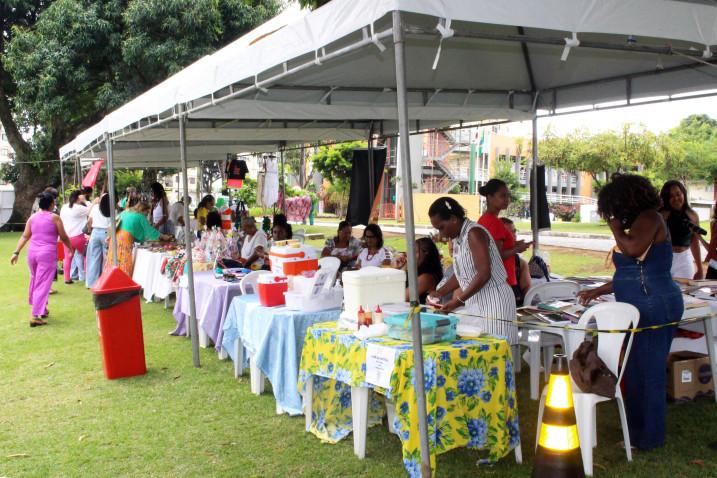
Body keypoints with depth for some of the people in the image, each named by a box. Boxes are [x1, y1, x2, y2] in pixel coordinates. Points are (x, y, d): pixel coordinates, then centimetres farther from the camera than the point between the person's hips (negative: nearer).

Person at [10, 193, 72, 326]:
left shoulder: (32, 217, 9)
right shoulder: (54, 218, -4)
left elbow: (24, 237, 7)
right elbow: (64, 237, 0)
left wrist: (16, 252, 8)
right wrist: (71, 248, 16)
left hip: (32, 252, 5)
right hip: (47, 254, -5)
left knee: (35, 280, 23)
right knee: (43, 284, -5)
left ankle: (41, 308, 37)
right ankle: (36, 316, -12)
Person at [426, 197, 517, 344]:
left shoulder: (474, 233, -14)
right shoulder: (458, 238, 13)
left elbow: (484, 274, -21)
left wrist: (458, 300, -19)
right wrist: (440, 293, 8)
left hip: (493, 303, -9)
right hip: (475, 304, 9)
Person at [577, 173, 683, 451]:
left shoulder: (649, 218, -10)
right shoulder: (643, 221, 20)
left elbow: (634, 249, -31)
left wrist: (615, 227, -13)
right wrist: (600, 290, 28)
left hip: (652, 306, -10)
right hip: (647, 307, 10)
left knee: (647, 372, -1)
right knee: (638, 371, 15)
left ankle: (648, 438, 10)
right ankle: (640, 431, 26)